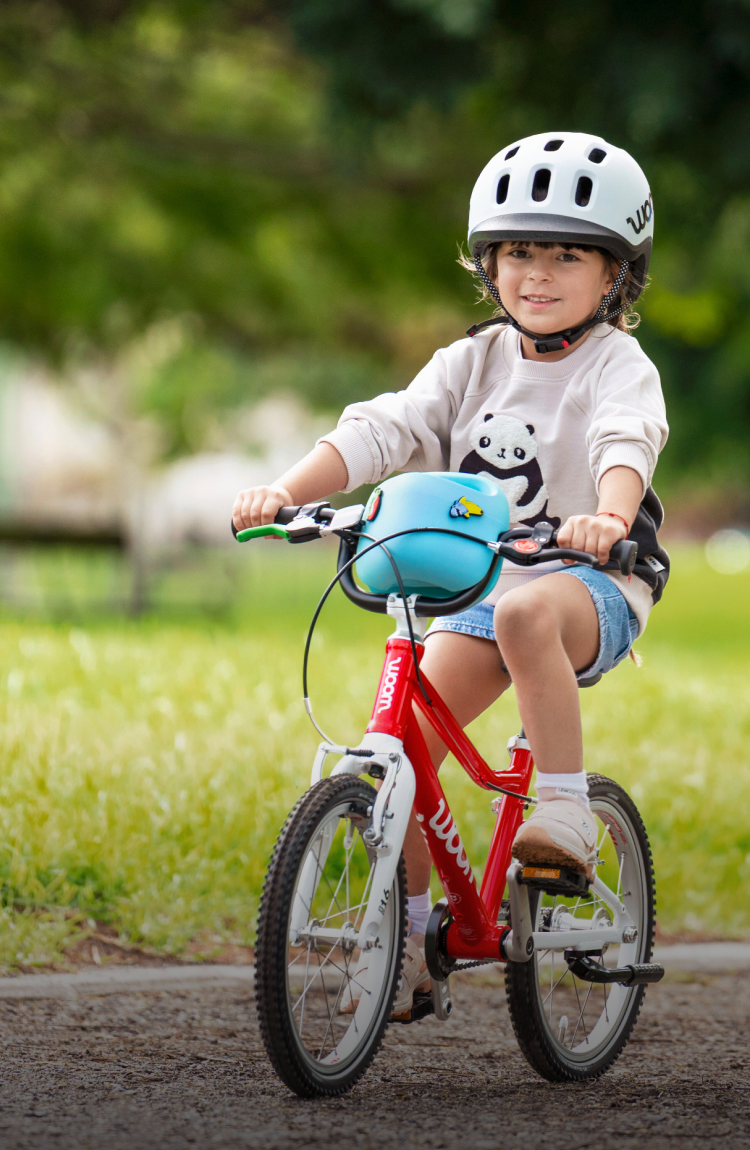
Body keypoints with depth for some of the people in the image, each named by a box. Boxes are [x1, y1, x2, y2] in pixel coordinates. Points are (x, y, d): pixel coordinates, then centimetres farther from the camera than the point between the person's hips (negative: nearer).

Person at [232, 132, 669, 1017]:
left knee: (526, 613, -40)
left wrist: (609, 516, -52)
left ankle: (566, 811, -30)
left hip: (593, 584, -5)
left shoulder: (618, 367, -7)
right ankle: (408, 940, 1)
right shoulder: (474, 361, 6)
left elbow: (626, 443, -29)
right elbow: (382, 430, -5)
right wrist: (286, 491, -22)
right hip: (479, 580, 5)